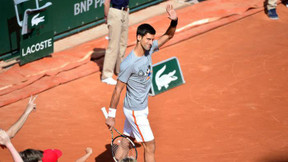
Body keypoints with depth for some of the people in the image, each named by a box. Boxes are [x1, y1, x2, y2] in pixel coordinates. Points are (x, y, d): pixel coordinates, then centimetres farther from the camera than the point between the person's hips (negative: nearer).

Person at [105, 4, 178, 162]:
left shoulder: (149, 49, -4)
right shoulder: (129, 64, -25)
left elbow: (168, 36, 7)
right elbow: (118, 90, -18)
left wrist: (174, 21, -15)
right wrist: (111, 115, -13)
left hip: (142, 107, 8)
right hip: (135, 111, -8)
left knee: (126, 143, 17)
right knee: (150, 146, 0)